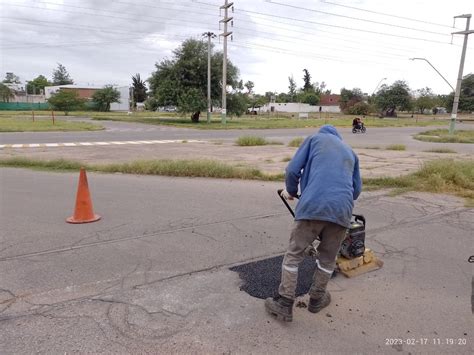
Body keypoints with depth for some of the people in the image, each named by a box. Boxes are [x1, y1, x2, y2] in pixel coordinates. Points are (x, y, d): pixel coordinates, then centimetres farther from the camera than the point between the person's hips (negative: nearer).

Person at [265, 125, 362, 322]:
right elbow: (356, 189, 28)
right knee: (327, 259, 21)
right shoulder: (350, 152, 29)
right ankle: (316, 300, 35)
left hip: (312, 207, -3)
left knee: (293, 255, 10)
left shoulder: (315, 138, 20)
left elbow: (292, 170, 7)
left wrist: (290, 191, 24)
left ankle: (284, 304, 14)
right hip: (341, 210, 3)